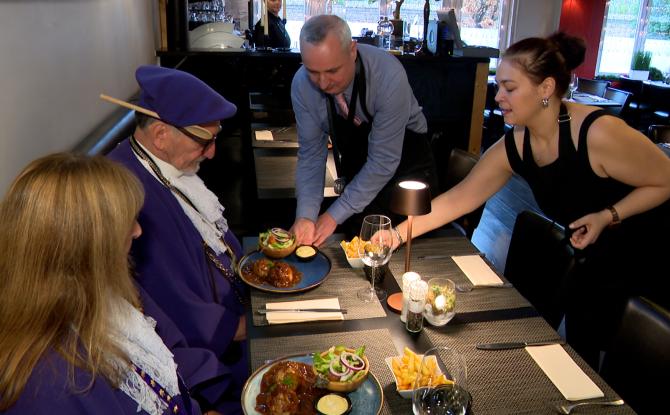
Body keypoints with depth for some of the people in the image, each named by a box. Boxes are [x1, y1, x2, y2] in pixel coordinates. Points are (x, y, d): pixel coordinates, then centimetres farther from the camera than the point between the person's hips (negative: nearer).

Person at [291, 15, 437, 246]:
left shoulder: (389, 76, -32)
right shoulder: (302, 85, -19)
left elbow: (383, 161, -29)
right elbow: (311, 152, -12)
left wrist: (335, 215, -27)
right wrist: (305, 215, -26)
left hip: (404, 162, -3)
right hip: (356, 169, 3)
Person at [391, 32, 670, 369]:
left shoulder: (599, 134, -30)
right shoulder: (512, 148, -12)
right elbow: (458, 199, -9)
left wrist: (607, 216, -27)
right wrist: (399, 234, -13)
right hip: (596, 260, 5)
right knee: (580, 355, 14)